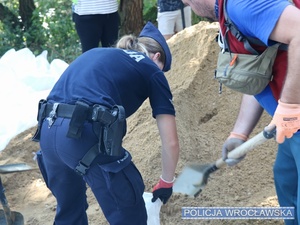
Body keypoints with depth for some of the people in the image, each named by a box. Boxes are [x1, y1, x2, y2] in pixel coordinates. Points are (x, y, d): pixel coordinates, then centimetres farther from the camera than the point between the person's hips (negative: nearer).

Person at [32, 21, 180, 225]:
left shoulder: (96, 54, 30)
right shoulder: (151, 70, 15)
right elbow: (170, 142, 11)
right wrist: (166, 182, 27)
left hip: (47, 130, 7)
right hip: (86, 134, -7)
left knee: (68, 209, 29)